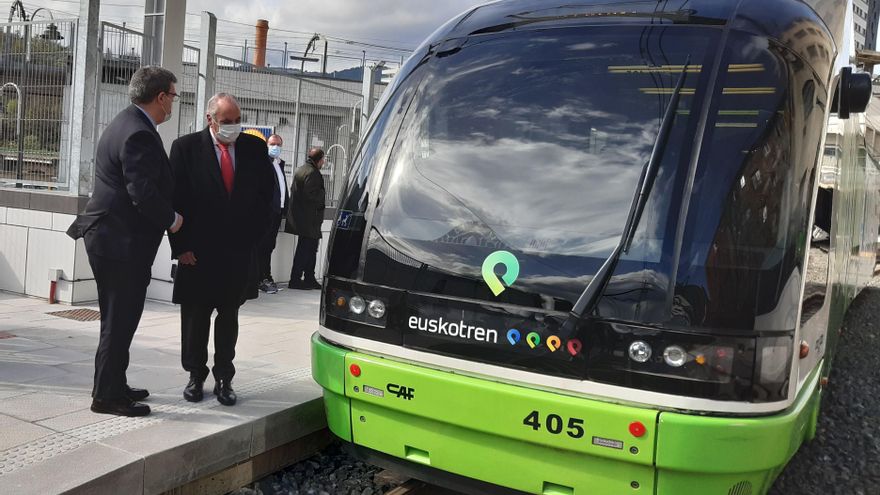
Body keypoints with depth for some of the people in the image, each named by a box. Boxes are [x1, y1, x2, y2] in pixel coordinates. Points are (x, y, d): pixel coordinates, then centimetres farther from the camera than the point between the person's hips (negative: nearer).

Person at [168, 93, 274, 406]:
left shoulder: (255, 148, 4)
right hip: (198, 252, -2)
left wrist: (254, 237, 1)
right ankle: (196, 376, 23)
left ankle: (224, 379, 19)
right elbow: (175, 200, -4)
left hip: (240, 252, 2)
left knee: (229, 318, 10)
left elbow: (266, 195, 8)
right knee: (195, 318, 8)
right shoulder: (186, 147, -3)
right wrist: (181, 247, -8)